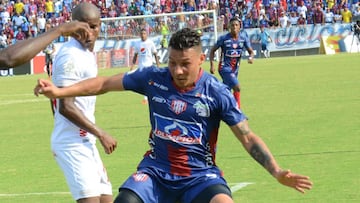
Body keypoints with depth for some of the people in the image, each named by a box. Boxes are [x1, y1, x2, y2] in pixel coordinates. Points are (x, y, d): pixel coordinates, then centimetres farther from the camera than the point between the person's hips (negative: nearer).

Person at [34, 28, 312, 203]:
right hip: (156, 171, 3)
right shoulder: (154, 79, -4)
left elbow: (248, 138, -9)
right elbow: (105, 84, 4)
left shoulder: (217, 93, -10)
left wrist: (277, 173, -21)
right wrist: (59, 91, -3)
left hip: (200, 175, -3)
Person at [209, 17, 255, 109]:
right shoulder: (224, 38, -13)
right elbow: (212, 50, -2)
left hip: (235, 69, 5)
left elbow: (250, 51, 3)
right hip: (225, 68, -5)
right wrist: (212, 65, -10)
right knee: (237, 87, -21)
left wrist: (251, 57, -21)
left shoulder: (243, 37, -3)